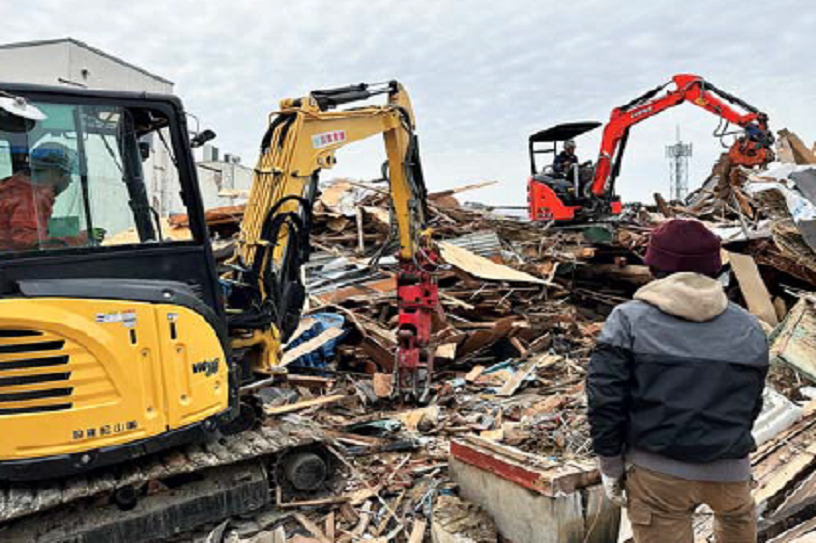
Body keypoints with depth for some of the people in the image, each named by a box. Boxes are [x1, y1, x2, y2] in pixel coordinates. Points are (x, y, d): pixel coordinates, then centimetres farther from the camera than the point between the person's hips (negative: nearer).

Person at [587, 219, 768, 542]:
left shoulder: (628, 320, -8)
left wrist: (610, 465, 0)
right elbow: (752, 404, 10)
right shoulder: (749, 329, 3)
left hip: (656, 471, -3)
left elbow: (604, 397, -11)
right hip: (729, 470, 3)